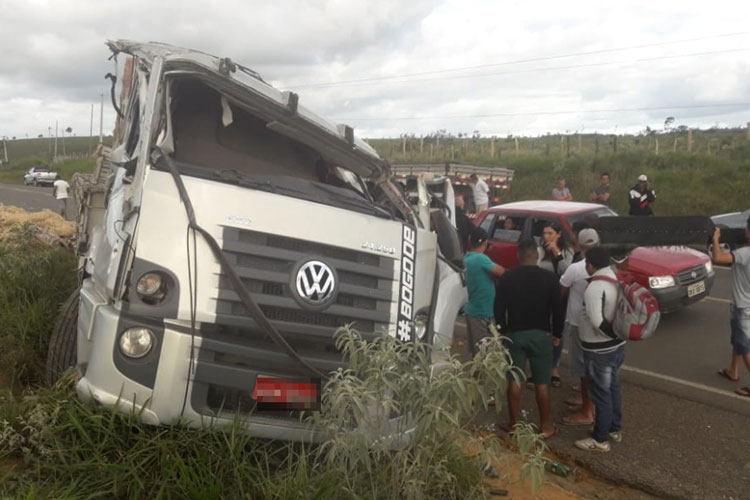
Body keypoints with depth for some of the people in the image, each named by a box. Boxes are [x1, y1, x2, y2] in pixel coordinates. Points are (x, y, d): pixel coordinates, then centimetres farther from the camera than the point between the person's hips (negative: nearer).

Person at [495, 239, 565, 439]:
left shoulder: (507, 278, -4)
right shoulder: (549, 277, -5)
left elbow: (499, 308, -2)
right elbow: (558, 309, -3)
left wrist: (503, 331, 10)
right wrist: (557, 333, 8)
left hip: (515, 334, 1)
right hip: (541, 334, 0)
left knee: (514, 381, 8)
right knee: (542, 383, 7)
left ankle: (513, 424, 16)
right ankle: (545, 425, 15)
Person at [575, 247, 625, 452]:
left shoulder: (595, 287, -24)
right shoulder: (617, 280, 4)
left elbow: (597, 321, -29)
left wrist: (613, 334, -15)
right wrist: (617, 334, 11)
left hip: (599, 350, -9)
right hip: (617, 346, 9)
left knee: (601, 394, 3)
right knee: (613, 388, 21)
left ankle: (600, 440, 14)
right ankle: (615, 429, 36)